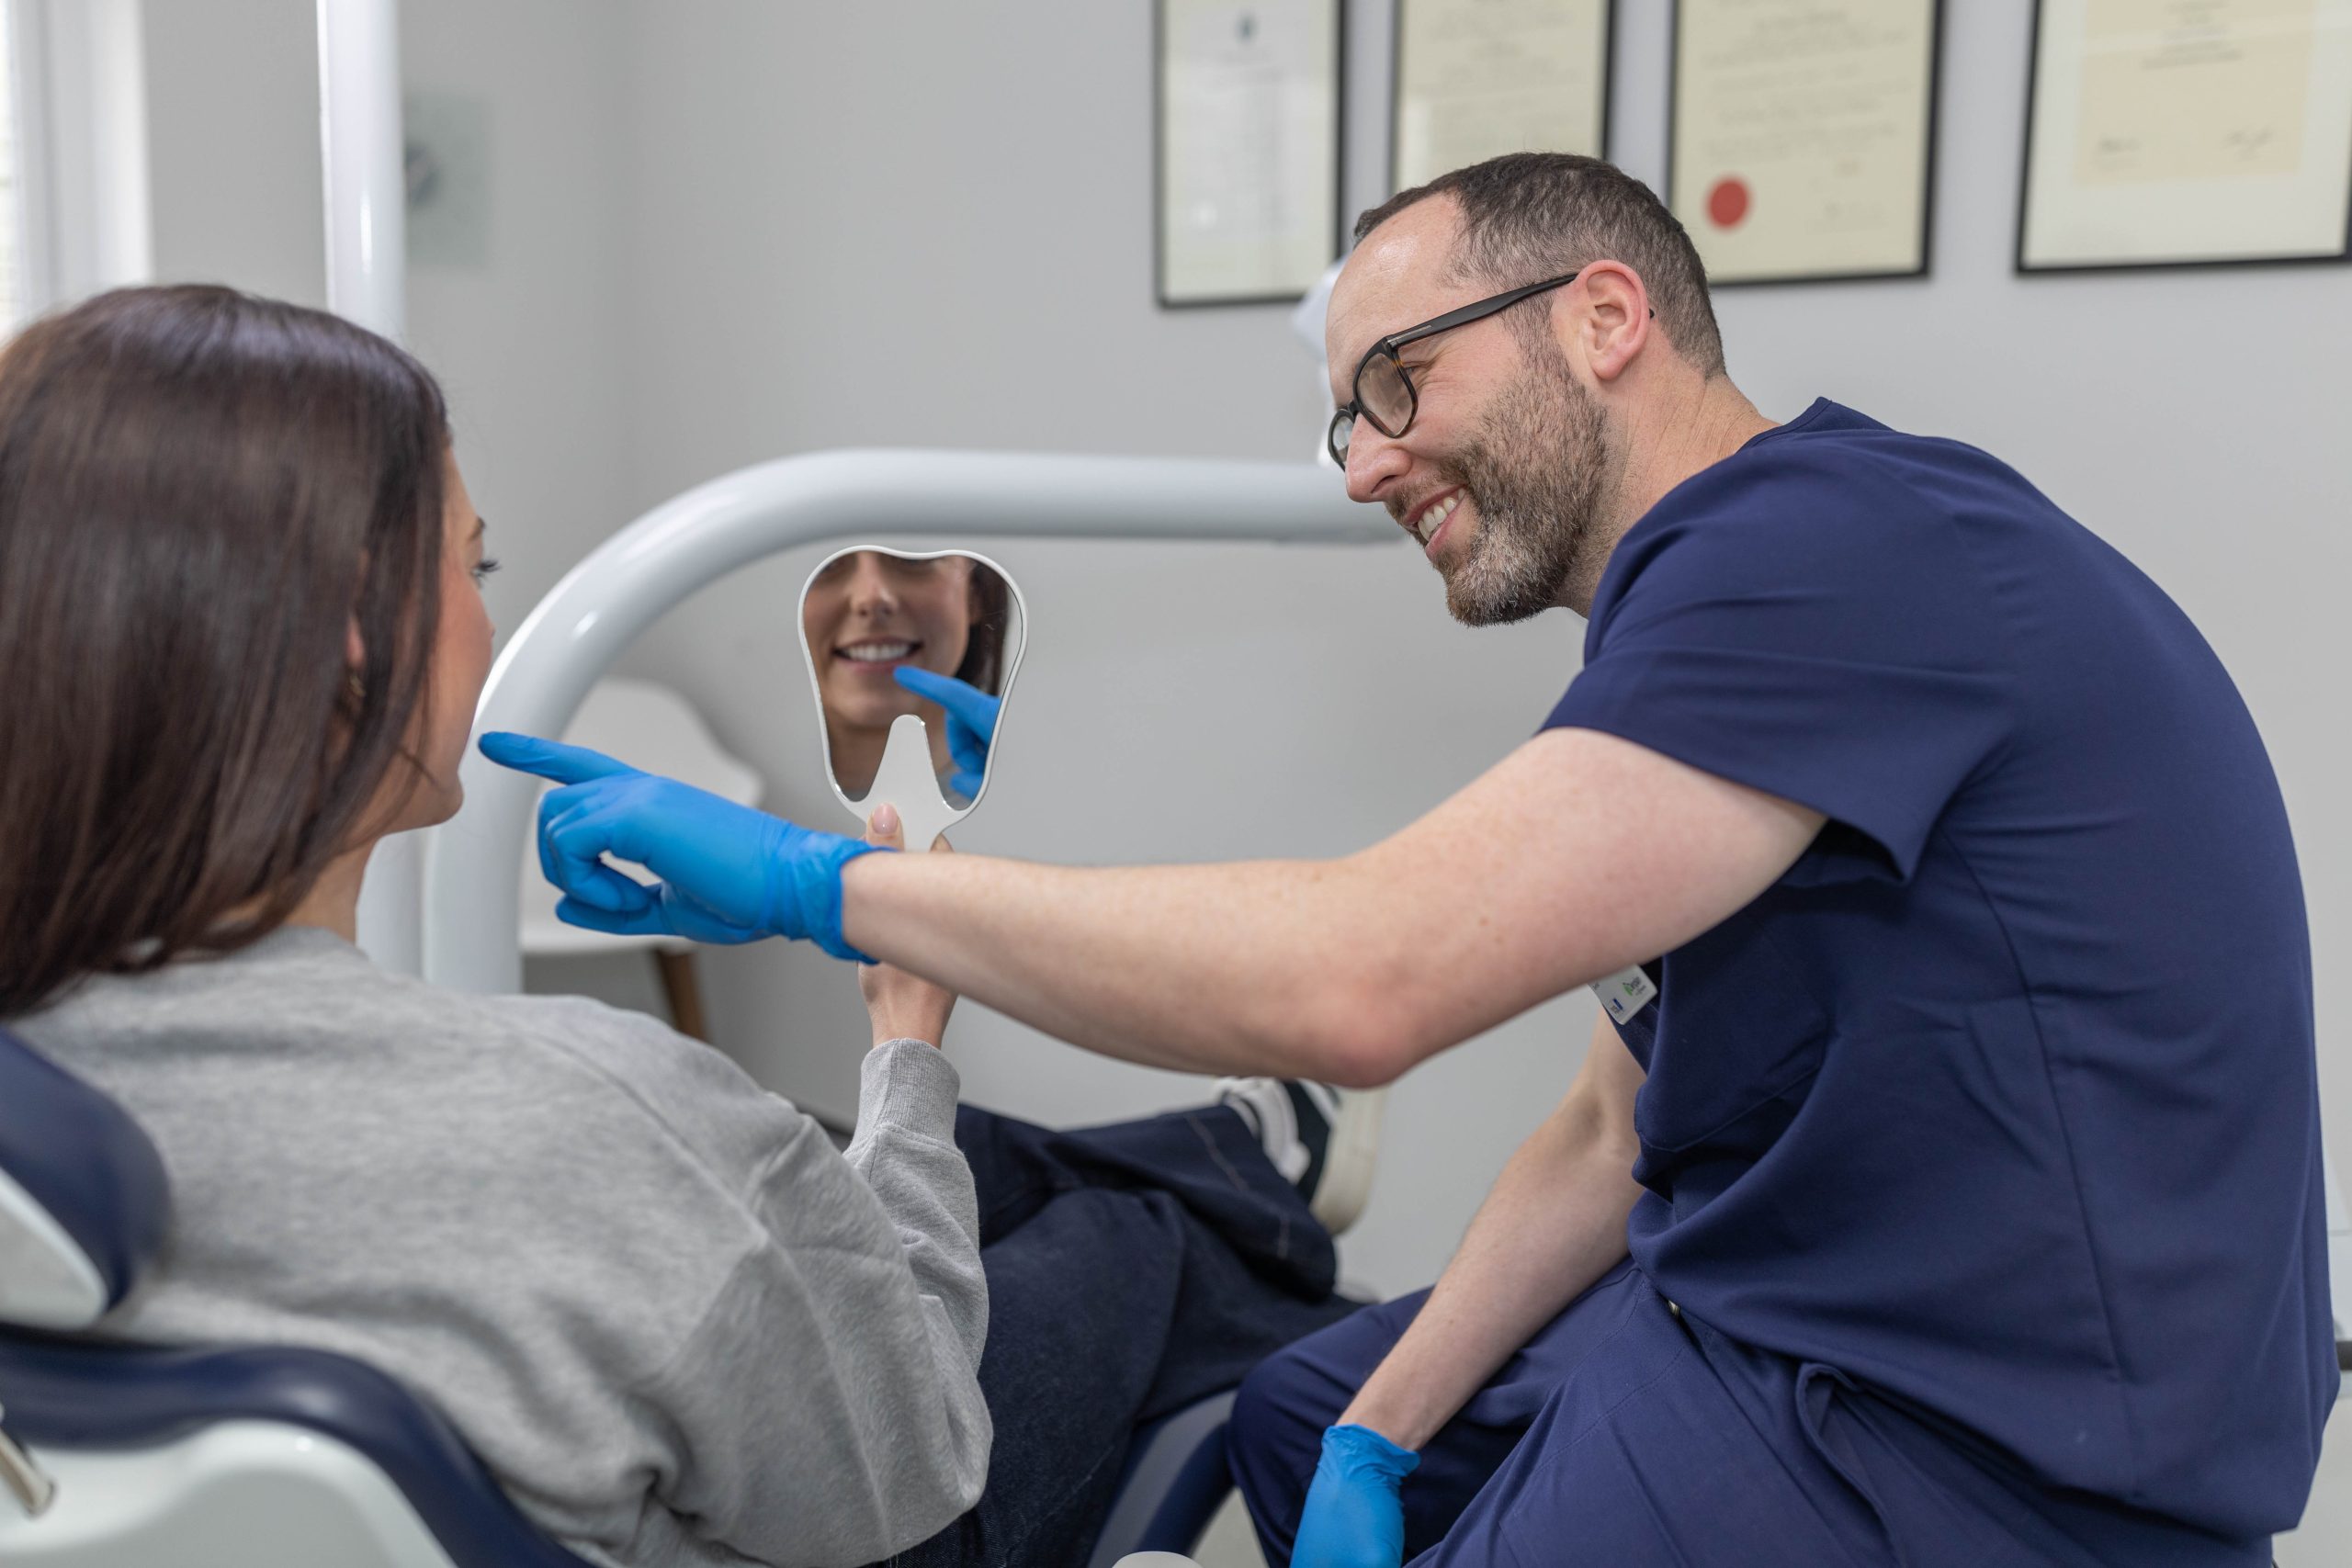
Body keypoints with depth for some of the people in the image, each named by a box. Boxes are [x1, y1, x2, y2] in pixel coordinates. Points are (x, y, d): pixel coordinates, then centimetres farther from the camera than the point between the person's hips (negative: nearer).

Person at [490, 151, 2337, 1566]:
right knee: (1303, 1411, 20)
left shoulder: (1834, 539, -22)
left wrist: (815, 876, -22)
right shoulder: (1729, 601, 10)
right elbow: (1615, 1134, 11)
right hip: (1762, 1323, 9)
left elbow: (1356, 977, -32)